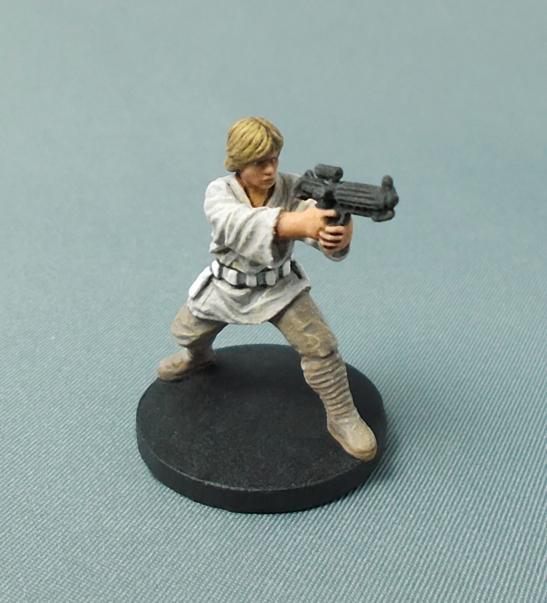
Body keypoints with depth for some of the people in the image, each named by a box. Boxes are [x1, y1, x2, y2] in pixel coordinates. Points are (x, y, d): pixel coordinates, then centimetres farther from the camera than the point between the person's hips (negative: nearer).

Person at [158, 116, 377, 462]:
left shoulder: (293, 189, -21)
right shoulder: (219, 192, -25)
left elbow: (319, 221, -37)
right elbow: (235, 223, -49)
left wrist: (339, 234, -65)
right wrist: (292, 223, -68)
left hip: (279, 286, -1)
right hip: (229, 286, 1)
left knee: (320, 346, -14)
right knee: (186, 332, 20)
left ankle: (343, 419, 6)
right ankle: (199, 357, 59)